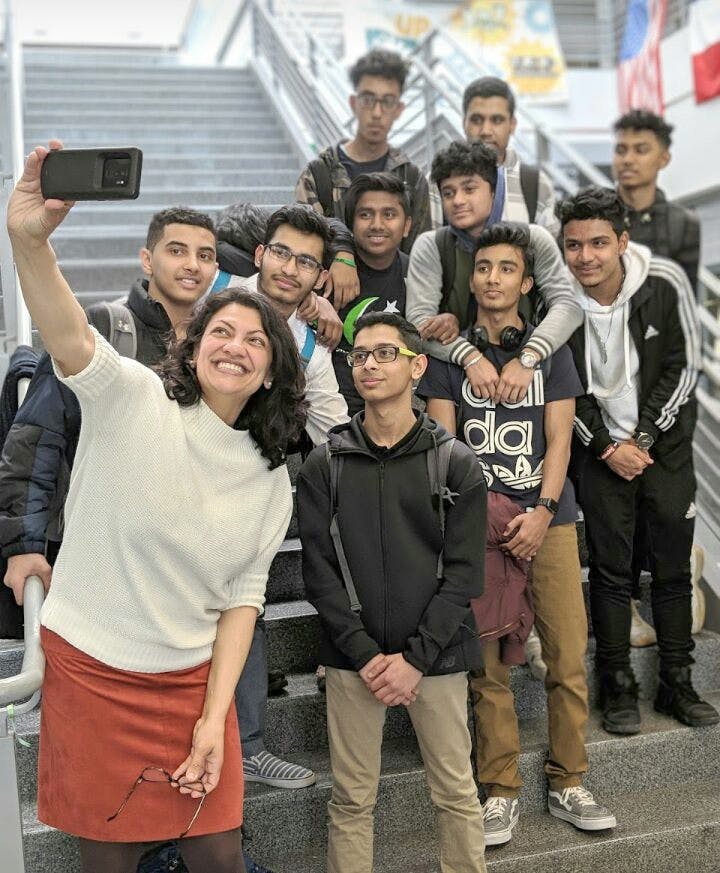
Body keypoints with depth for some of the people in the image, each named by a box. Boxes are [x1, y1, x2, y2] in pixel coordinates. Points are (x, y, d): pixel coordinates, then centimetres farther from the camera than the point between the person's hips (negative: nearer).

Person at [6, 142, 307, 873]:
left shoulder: (272, 481, 1)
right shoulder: (134, 400, -11)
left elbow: (242, 597, 2)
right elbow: (69, 338, -31)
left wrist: (213, 716, -5)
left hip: (192, 681, 3)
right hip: (88, 671, -3)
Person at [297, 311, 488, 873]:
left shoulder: (455, 464, 1)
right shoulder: (325, 467, 4)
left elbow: (463, 572, -3)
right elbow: (320, 572, -1)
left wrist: (415, 658, -11)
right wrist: (366, 655, -9)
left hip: (436, 655, 0)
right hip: (353, 658, 1)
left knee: (457, 793, 8)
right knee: (352, 799, 8)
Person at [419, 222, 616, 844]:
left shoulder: (551, 348, 10)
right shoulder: (449, 353, 8)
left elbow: (559, 439, 5)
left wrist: (541, 511, -9)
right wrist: (480, 513, -9)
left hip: (548, 519, 1)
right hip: (479, 522, -1)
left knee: (570, 658, 0)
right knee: (489, 666, 0)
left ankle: (568, 785, 16)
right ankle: (501, 792, 12)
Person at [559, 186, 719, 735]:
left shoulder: (665, 284, -14)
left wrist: (643, 438, -12)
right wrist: (608, 447, -10)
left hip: (665, 442, 1)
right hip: (600, 449, 0)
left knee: (673, 568, 8)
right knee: (611, 570, 3)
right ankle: (617, 687, 16)